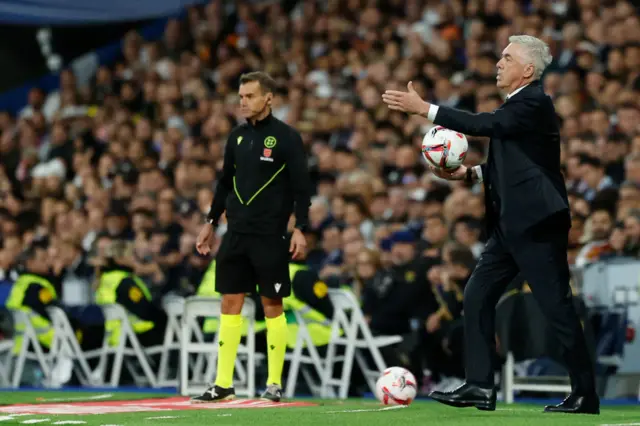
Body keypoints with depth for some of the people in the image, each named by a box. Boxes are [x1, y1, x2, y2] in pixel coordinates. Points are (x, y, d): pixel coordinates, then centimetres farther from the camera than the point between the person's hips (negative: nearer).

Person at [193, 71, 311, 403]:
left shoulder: (286, 137, -6)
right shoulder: (237, 136, 11)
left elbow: (301, 187, -8)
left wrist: (300, 229, -15)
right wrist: (211, 222, 17)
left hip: (269, 236, -5)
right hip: (236, 234, 5)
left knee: (271, 305, 0)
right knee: (230, 304, 3)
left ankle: (275, 382, 9)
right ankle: (223, 384, 6)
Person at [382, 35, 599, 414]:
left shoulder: (534, 103, -13)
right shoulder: (518, 103, 17)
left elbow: (486, 124, -26)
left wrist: (424, 109, -25)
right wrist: (469, 173, 10)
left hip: (537, 223, -10)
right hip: (511, 225, 10)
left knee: (557, 307, -5)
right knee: (477, 297, 7)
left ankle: (585, 395, 1)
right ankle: (480, 386, 9)